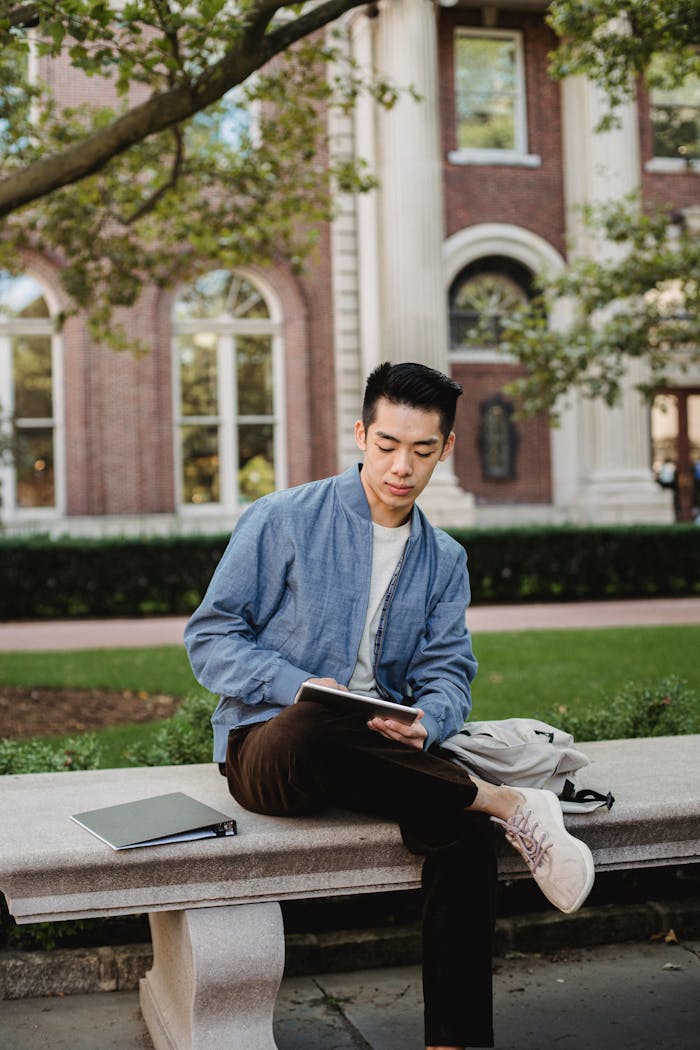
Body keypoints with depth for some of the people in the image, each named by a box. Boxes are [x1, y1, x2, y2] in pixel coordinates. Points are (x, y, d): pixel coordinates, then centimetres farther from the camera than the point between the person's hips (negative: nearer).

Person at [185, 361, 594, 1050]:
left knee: (465, 823, -30)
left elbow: (448, 673, 8)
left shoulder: (444, 561, 14)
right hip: (266, 743, -3)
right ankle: (510, 805, -25)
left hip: (380, 753, 3)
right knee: (313, 731, -41)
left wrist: (423, 724, -17)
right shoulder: (283, 521, 0)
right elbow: (209, 637, -3)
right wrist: (301, 687, -19)